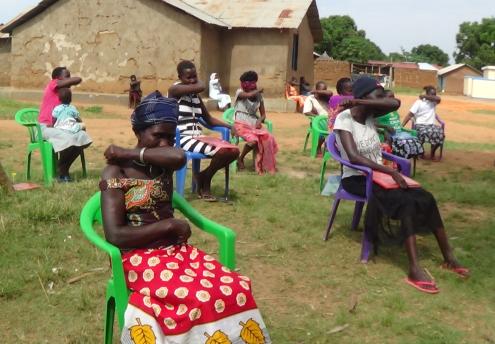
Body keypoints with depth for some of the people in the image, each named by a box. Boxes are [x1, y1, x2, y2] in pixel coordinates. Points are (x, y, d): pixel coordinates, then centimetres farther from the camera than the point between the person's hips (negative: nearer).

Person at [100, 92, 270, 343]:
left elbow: (179, 157, -18)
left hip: (176, 249, 6)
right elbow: (114, 235, -16)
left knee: (236, 290, -21)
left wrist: (128, 153, -10)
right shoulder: (116, 173, -6)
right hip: (139, 257, -5)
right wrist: (169, 225, -13)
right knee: (202, 301, -32)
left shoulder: (163, 163, 9)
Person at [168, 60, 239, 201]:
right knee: (221, 151, -27)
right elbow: (201, 87, -22)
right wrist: (197, 82, 2)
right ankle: (205, 179, 2)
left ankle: (203, 175, 11)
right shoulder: (175, 89, -7)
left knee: (234, 151, -8)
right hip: (183, 139, -8)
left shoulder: (195, 95, 16)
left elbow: (209, 119, 21)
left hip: (199, 137, 8)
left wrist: (230, 126, 7)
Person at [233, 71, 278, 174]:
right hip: (241, 124, -4)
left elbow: (263, 114, 12)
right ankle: (240, 159, -5)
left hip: (254, 124, 4)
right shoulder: (240, 92, -4)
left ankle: (262, 163, -10)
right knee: (253, 140, -33)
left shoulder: (259, 96, 10)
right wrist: (259, 90, -9)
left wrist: (259, 121, -10)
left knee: (268, 138, -26)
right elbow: (248, 95, -28)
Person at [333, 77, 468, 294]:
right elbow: (354, 157, -27)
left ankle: (448, 257, 4)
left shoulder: (369, 114, 6)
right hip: (356, 179, -7)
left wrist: (358, 101, -18)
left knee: (426, 198, -7)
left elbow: (395, 104, -15)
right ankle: (414, 270, -29)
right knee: (408, 202, -27)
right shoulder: (344, 118, -15)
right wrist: (390, 172, -29)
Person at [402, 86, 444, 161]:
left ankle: (432, 154, -4)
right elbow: (410, 115, -5)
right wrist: (402, 126, -14)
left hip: (431, 125, 4)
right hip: (420, 125, -4)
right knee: (424, 133, -36)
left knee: (440, 133, -26)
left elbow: (438, 99, -13)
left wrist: (425, 96, -9)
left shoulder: (434, 102, 13)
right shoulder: (419, 102, 0)